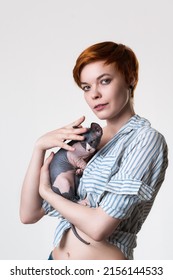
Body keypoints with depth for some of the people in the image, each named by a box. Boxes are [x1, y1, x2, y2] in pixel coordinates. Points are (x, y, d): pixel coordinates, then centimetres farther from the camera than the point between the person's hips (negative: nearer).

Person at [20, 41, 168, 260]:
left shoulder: (146, 139, -13)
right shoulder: (83, 140, 3)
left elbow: (99, 226, -21)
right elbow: (28, 214, -1)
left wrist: (47, 191, -7)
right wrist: (40, 147, -10)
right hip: (56, 261, 6)